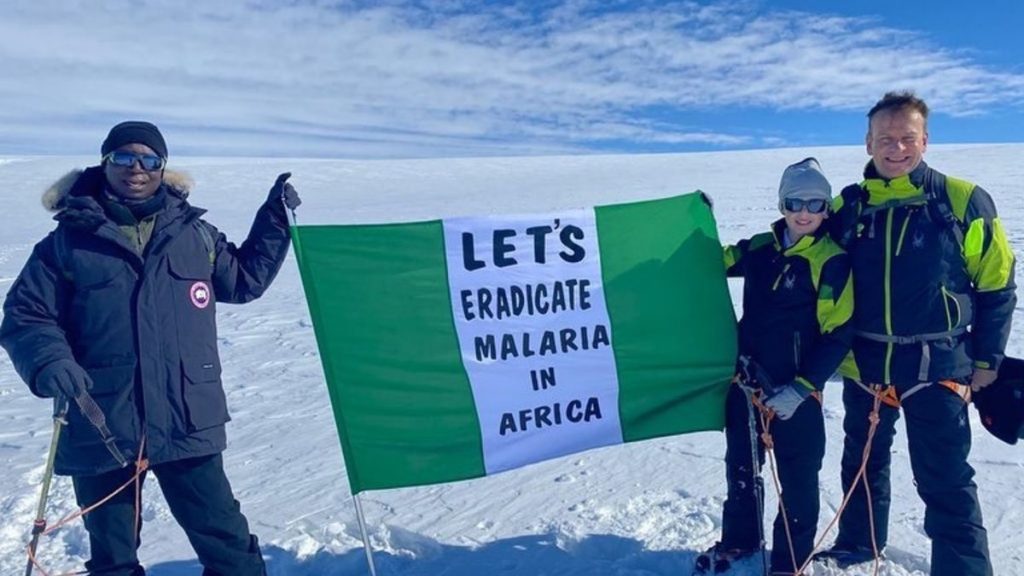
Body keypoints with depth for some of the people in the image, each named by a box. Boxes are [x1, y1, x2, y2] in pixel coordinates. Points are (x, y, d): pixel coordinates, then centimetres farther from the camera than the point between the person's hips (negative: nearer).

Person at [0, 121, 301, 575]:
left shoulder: (194, 234, 7)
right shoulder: (69, 242, 0)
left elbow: (245, 279, 19)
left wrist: (274, 220, 11)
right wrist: (50, 361, -17)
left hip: (188, 421, 1)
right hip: (100, 425, -1)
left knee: (224, 536, 10)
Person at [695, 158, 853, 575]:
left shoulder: (832, 261, -12)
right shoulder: (760, 248, 2)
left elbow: (838, 335, -13)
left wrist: (801, 388, -18)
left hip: (796, 390, -5)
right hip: (747, 382, 6)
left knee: (797, 477, 8)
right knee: (741, 466, 19)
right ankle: (740, 540, 40)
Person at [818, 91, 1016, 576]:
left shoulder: (963, 202, -7)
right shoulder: (847, 207, 0)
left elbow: (996, 286, 0)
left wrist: (986, 358, 0)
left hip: (937, 367, -3)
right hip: (864, 364, 4)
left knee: (946, 482, 1)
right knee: (862, 465, 19)